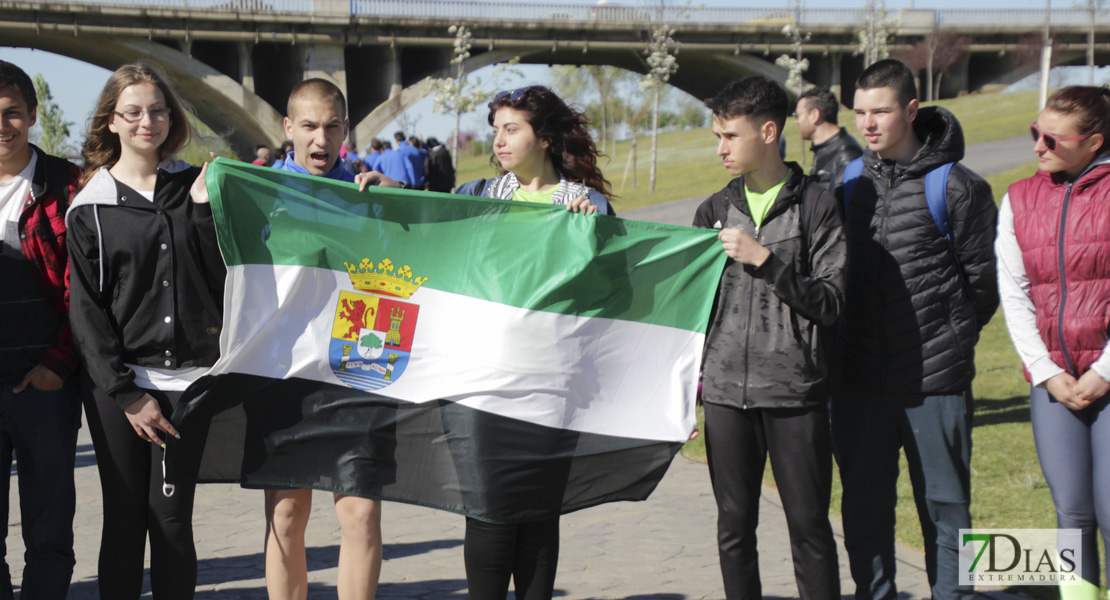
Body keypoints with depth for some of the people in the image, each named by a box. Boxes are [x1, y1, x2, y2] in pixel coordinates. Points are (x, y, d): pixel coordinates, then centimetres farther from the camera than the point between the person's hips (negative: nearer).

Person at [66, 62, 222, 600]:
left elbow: (224, 278, 4)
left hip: (187, 375, 1)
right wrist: (126, 394, -7)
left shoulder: (196, 188, 9)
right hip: (116, 383, -1)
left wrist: (205, 209, -8)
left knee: (171, 517, 1)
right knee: (124, 519, 3)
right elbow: (86, 310, 0)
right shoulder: (90, 207, 4)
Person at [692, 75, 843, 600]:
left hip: (794, 392, -4)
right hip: (726, 391, 4)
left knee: (809, 524, 2)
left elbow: (829, 302, -7)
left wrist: (764, 258, -14)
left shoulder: (815, 204, -1)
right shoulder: (714, 210, 12)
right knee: (734, 525, 7)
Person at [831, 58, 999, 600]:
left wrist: (949, 341, 0)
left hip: (935, 378, -4)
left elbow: (983, 282, 0)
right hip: (859, 378, 4)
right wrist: (845, 343, 8)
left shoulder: (957, 186, -6)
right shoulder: (847, 181, 7)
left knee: (944, 505, 6)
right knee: (864, 505, 11)